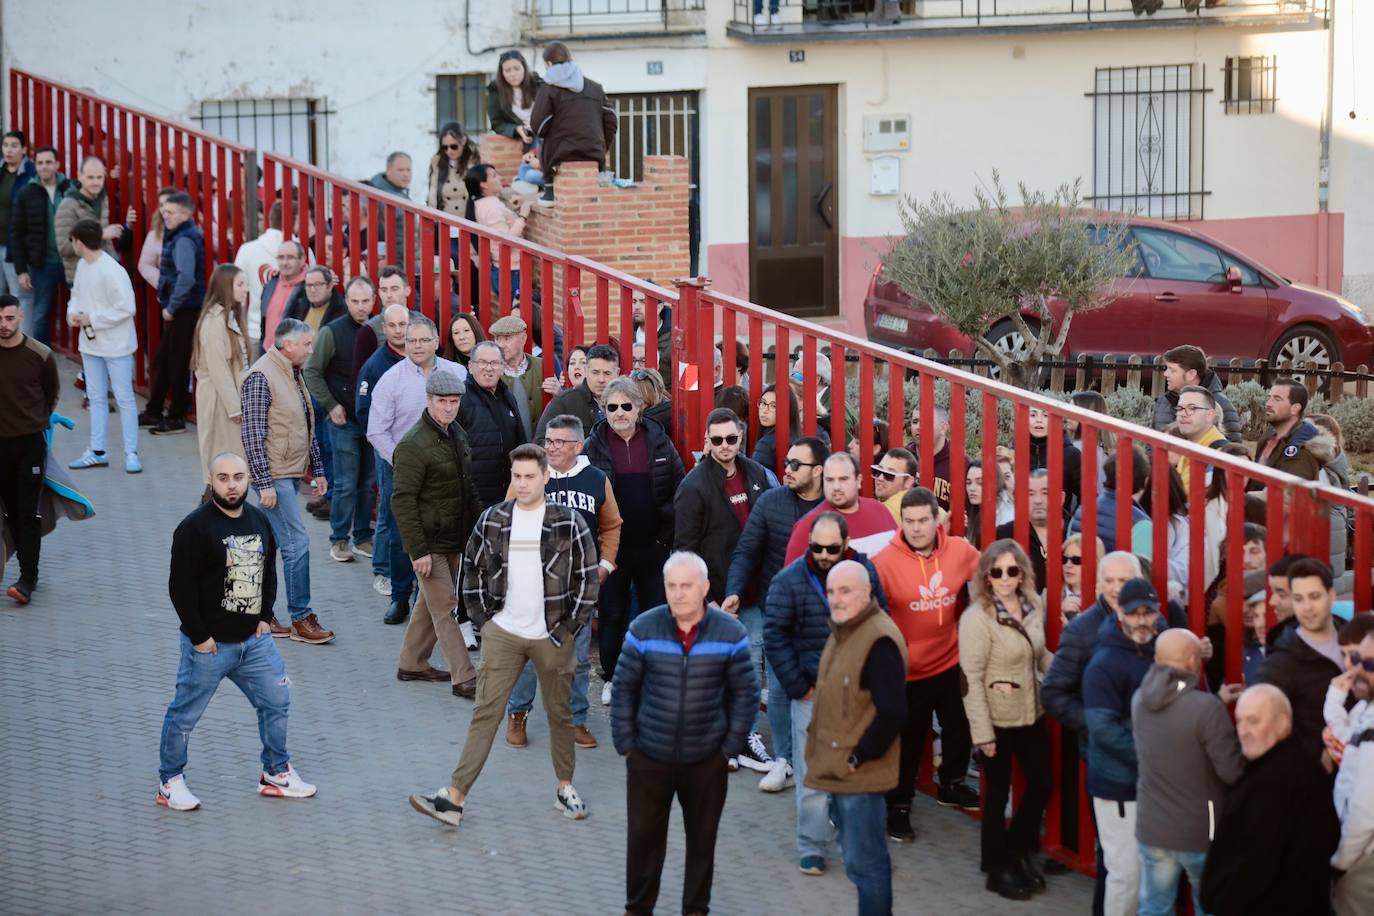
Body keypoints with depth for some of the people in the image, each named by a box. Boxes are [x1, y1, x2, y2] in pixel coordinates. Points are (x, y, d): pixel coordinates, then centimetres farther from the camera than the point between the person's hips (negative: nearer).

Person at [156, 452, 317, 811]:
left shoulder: (260, 521, 6)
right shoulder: (194, 528, -16)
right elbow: (181, 588, -17)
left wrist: (265, 618, 6)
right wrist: (199, 637, -16)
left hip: (254, 640, 6)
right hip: (209, 644, -6)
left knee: (276, 701, 11)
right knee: (186, 713, 3)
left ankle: (276, 773, 26)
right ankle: (170, 782, 17)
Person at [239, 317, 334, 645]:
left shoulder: (293, 374, 13)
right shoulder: (261, 377, -15)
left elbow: (306, 429, 21)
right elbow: (253, 435, -18)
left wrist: (317, 470, 19)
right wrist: (264, 482, -21)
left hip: (291, 474, 9)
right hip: (274, 475, -9)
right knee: (297, 542, -9)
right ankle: (301, 619, -3)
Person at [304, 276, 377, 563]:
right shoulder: (332, 332, -6)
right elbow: (312, 372, -1)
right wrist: (331, 405, -6)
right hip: (343, 420, -3)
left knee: (368, 482, 8)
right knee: (346, 483, -3)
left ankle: (363, 538, 17)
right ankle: (339, 540, 8)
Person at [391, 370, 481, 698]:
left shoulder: (457, 435, 8)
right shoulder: (413, 446, -19)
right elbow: (402, 501, -20)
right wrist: (418, 550, -22)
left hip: (454, 540, 8)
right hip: (430, 542, -8)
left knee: (431, 603, 17)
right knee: (445, 609, -5)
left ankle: (412, 664, 30)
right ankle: (464, 679, -4)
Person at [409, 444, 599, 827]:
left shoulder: (569, 523, -5)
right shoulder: (492, 520, 1)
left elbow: (588, 577, 0)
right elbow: (473, 569, 12)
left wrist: (570, 627, -3)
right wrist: (481, 618, 6)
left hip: (552, 636, -1)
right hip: (503, 634, 1)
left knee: (560, 714, 11)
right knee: (485, 713, -3)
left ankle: (565, 789, 28)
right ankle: (454, 798, -7)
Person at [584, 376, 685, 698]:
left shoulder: (659, 441, 1)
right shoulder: (595, 445, -3)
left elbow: (680, 488, 6)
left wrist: (672, 532, -1)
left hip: (653, 544, 1)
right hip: (611, 546, -1)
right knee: (612, 614, 7)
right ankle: (612, 679, 19)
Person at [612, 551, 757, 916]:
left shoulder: (730, 633, -8)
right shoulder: (643, 629, -7)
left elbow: (745, 694, 0)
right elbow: (624, 688, 0)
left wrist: (731, 746, -3)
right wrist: (625, 743, -2)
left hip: (707, 760, 0)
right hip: (648, 759, 0)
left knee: (702, 840, 12)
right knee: (643, 837, 9)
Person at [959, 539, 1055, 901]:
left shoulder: (1034, 606, -1)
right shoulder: (977, 618, -19)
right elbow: (971, 680, -19)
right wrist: (982, 732, -19)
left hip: (1031, 714, 6)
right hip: (997, 720, -6)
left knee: (1041, 784, 15)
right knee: (999, 794, 7)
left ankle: (1019, 852, 37)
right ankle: (998, 870, 24)